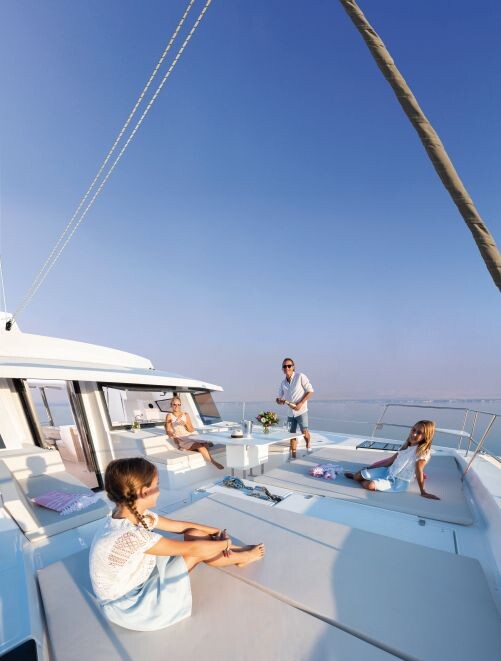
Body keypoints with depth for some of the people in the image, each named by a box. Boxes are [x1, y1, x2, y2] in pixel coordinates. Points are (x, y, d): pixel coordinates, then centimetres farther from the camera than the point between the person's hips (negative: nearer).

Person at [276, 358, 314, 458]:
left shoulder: (300, 376, -9)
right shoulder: (283, 383, 6)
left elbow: (310, 391, -8)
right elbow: (280, 398, 12)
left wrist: (301, 403, -17)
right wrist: (279, 401, -14)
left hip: (301, 411, -4)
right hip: (290, 412, 5)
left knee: (304, 432, -4)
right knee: (291, 434, 7)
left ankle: (308, 446, 26)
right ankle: (293, 456, 18)